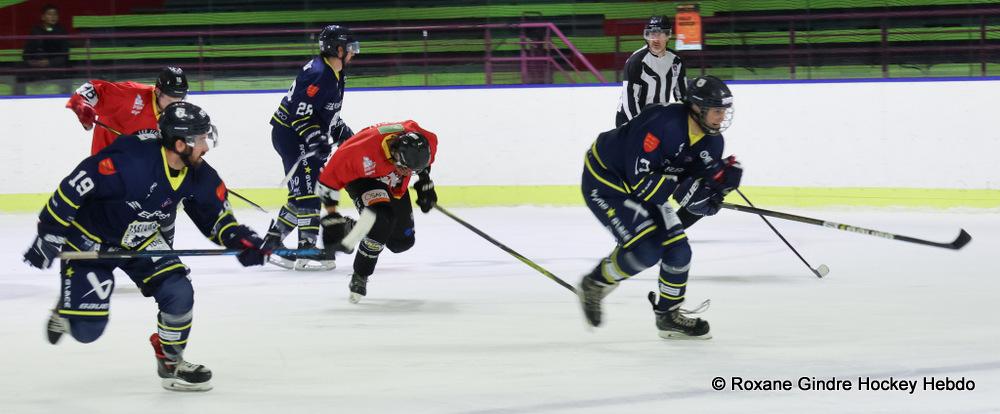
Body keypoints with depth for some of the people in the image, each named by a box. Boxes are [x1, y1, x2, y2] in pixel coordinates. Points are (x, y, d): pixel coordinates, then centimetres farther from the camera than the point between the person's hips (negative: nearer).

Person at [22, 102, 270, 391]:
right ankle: (69, 308, 28)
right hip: (89, 241, -6)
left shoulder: (199, 177, -12)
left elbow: (216, 218, 1)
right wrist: (50, 235, -24)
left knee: (179, 292, -14)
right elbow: (75, 186, -29)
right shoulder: (129, 162, -35)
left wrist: (243, 241, -18)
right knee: (87, 329, -9)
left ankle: (171, 361, 10)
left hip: (141, 242, 6)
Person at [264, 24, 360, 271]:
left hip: (307, 137, 11)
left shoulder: (334, 73, 12)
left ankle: (272, 241, 21)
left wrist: (340, 129, 19)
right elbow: (300, 112, -26)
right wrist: (315, 139, -31)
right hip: (290, 134, -11)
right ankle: (307, 250, -15)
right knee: (307, 190, -14)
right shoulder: (319, 74, -22)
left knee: (302, 194, 13)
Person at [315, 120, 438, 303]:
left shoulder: (426, 140, -29)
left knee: (402, 241, 5)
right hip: (360, 177, -6)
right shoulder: (364, 149, -41)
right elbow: (331, 175, -28)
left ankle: (353, 230, 30)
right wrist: (331, 215, -25)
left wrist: (425, 182, 3)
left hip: (394, 185, 6)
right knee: (383, 218, -32)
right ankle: (359, 277, -17)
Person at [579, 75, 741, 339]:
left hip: (643, 186, 9)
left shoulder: (712, 141, -6)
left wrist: (722, 182, -23)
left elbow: (698, 204, -4)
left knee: (677, 248, 2)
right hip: (604, 182, -9)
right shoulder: (663, 124, -32)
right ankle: (594, 285, 4)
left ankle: (669, 316, 19)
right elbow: (639, 180, -33)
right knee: (646, 249, -20)